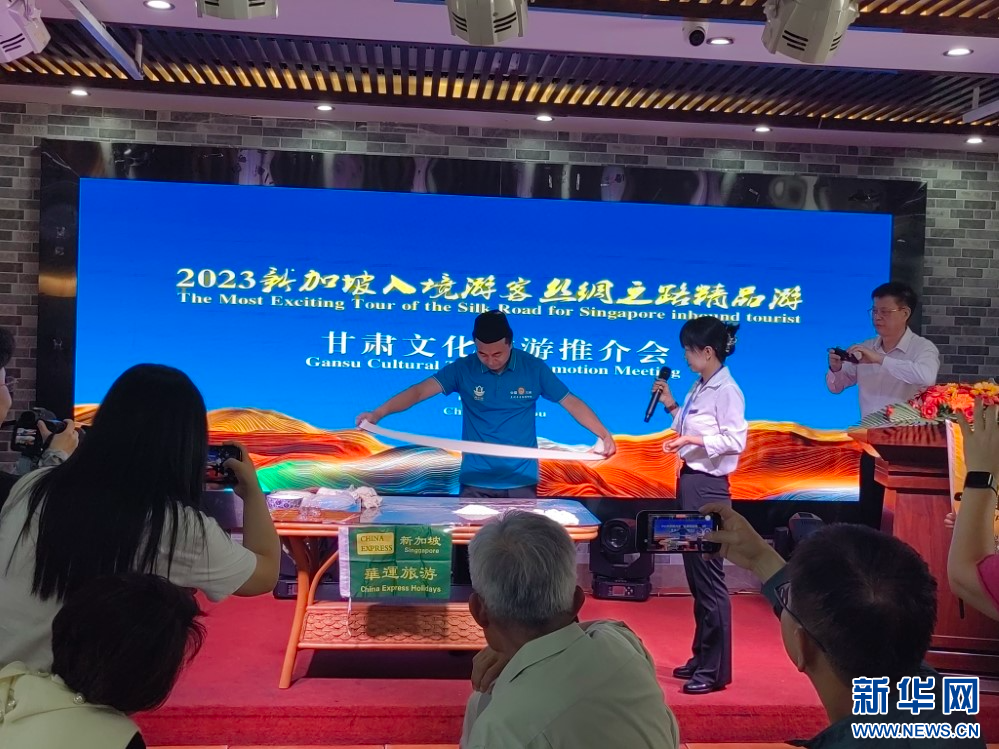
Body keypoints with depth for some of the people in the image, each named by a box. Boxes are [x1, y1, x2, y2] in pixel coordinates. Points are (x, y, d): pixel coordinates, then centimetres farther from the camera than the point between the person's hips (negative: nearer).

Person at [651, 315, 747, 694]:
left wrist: (692, 440, -24)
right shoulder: (700, 387, 13)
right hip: (689, 482, 10)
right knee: (695, 574, 17)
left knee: (709, 577, -2)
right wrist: (671, 405, 10)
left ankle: (715, 670, 9)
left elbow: (735, 440, -19)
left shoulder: (726, 390, -13)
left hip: (707, 487, -10)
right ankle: (701, 657, 30)